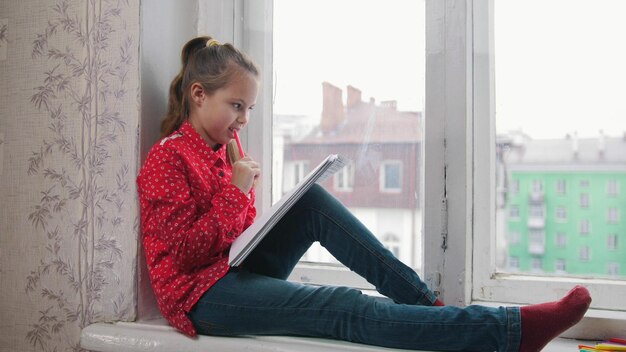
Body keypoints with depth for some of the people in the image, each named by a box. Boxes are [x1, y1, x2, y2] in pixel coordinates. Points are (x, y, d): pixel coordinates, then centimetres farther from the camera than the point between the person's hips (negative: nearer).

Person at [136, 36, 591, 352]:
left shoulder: (225, 147, 14)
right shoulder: (166, 159, -11)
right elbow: (186, 252, -18)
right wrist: (236, 192, -21)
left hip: (241, 266, 8)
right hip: (203, 294, -8)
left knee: (312, 201, -11)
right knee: (347, 309, -26)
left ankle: (424, 301, -13)